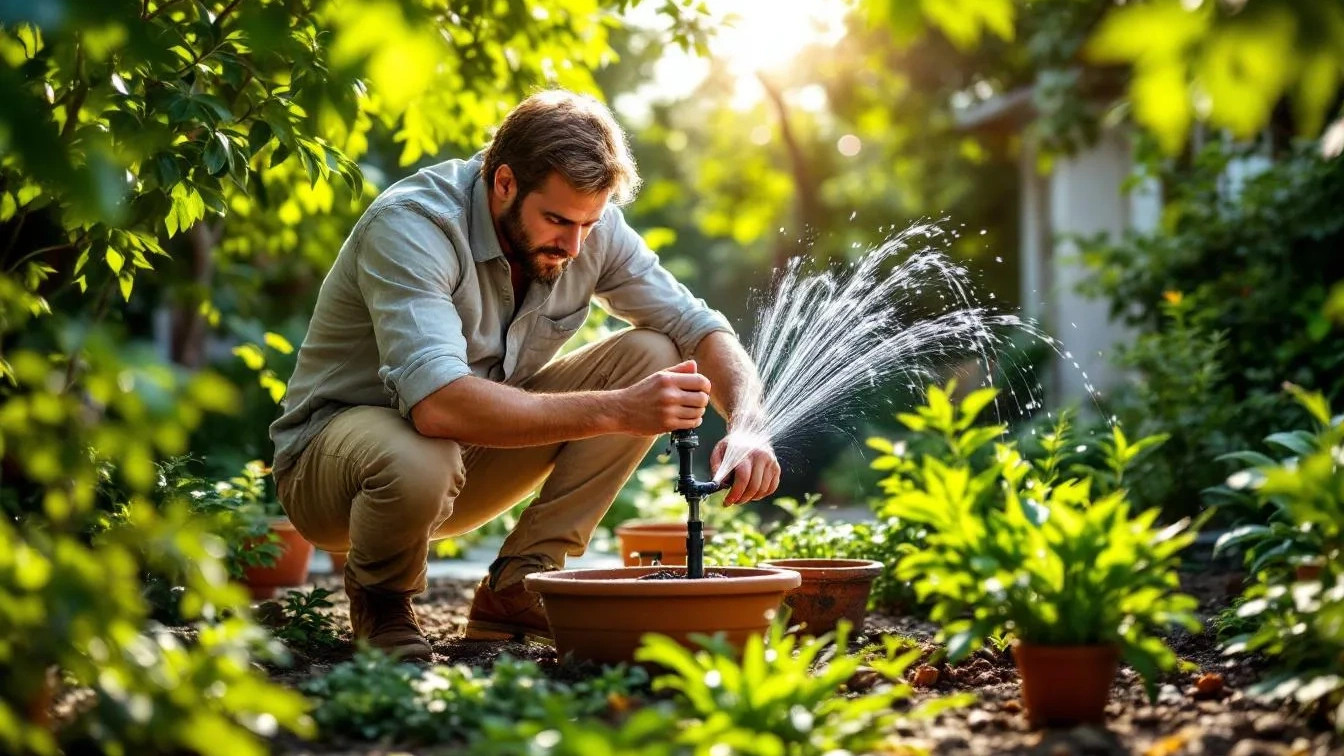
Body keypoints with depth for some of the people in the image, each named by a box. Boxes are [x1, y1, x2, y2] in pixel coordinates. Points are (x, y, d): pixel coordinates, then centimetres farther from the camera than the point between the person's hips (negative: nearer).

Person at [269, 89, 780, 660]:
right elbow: (438, 405, -43)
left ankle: (515, 588, -9)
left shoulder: (587, 223, -10)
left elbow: (699, 328, -5)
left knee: (652, 355, -11)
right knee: (416, 463, -42)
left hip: (477, 448, 6)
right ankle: (379, 598, -5)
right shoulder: (410, 226, -29)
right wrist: (617, 411, -46)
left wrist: (747, 425, -26)